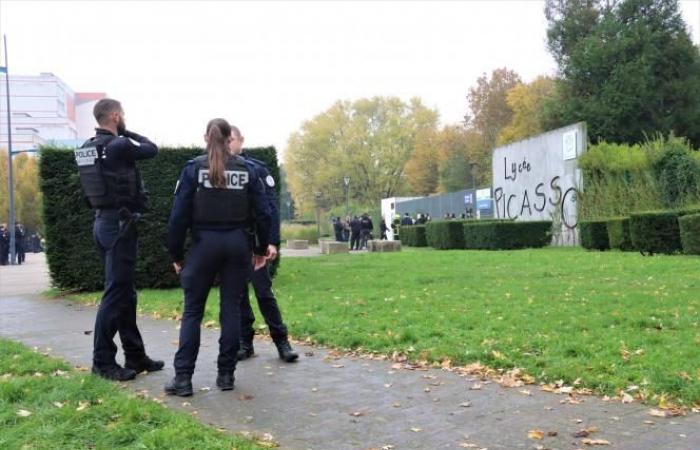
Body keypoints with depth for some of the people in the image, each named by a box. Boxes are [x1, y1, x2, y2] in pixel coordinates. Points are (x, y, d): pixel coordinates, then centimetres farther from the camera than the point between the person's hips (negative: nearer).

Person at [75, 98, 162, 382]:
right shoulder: (118, 146, -14)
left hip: (104, 221, 9)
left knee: (125, 292, 13)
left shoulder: (88, 148, 12)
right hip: (119, 223, -9)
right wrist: (126, 132, 8)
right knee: (116, 293, -4)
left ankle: (135, 356, 20)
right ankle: (102, 361, 0)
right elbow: (152, 149, 0)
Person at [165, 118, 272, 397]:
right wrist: (261, 248, 12)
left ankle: (183, 377, 2)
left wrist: (176, 254, 3)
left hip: (204, 243, -1)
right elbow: (262, 212, 2)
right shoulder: (246, 169, 3)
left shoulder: (194, 168, -2)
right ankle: (226, 374, 12)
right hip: (237, 243, 2)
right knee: (231, 309, 9)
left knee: (192, 311, 6)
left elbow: (179, 215, -6)